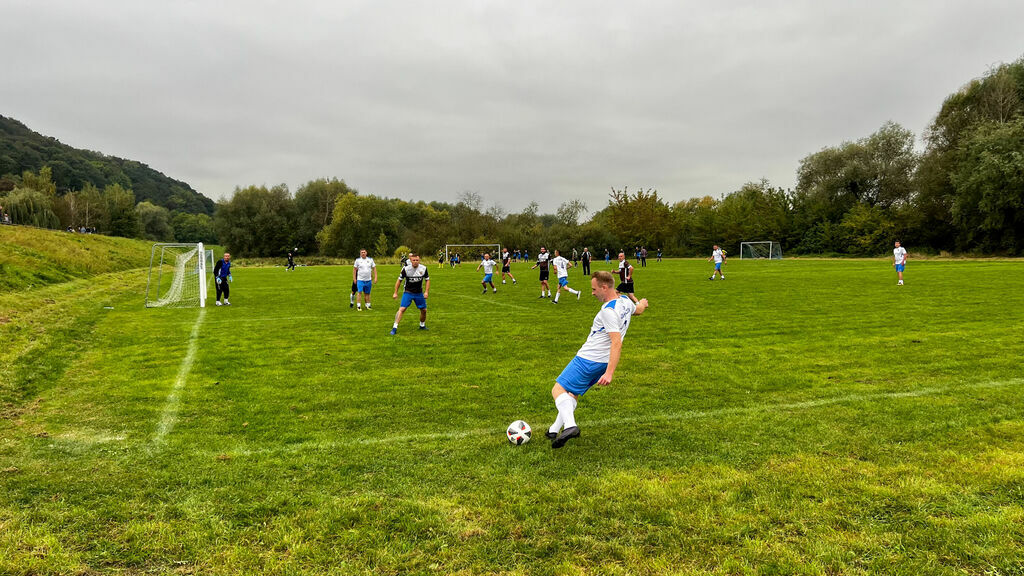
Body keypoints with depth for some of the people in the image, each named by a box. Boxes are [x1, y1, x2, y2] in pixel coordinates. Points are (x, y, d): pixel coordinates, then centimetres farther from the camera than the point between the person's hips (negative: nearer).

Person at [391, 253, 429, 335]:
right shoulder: (406, 269, -12)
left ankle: (422, 325, 33)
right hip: (408, 292, -3)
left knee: (424, 310, 7)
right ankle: (394, 328, -15)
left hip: (419, 293, 3)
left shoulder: (423, 269, -7)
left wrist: (426, 292, -5)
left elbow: (427, 280, 6)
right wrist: (395, 293, -1)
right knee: (402, 309, -17)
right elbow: (399, 280, -1)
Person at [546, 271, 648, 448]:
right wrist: (642, 304, 55)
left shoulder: (609, 311, -23)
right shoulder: (625, 301, 5)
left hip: (588, 359, -10)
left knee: (558, 389, -8)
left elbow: (617, 343, -29)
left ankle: (569, 425, -28)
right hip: (602, 362, 10)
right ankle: (555, 430, 22)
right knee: (573, 393, 19)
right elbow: (638, 310, 31)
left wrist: (609, 373, -34)